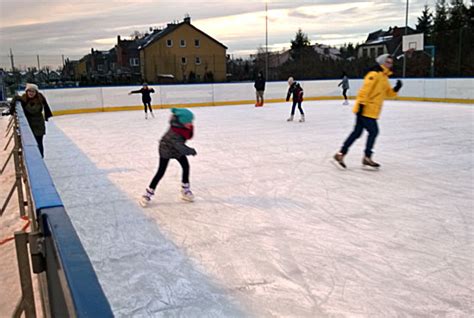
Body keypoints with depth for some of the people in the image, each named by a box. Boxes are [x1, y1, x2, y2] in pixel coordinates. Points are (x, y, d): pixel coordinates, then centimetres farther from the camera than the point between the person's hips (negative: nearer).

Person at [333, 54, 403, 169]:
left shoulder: (384, 77, 19)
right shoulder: (375, 74, -12)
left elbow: (389, 93, 20)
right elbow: (365, 89, -20)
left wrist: (396, 88, 0)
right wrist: (361, 104, -25)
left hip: (371, 111, 10)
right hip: (365, 110, -10)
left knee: (357, 132, 10)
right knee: (373, 131, -5)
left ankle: (341, 153, 14)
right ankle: (367, 157, 5)